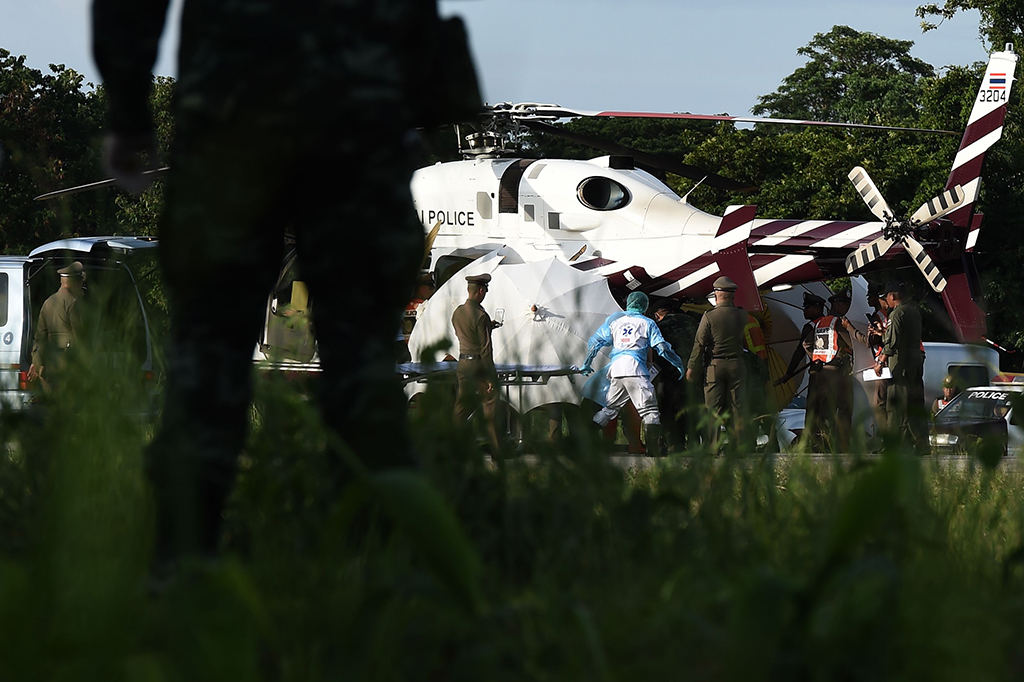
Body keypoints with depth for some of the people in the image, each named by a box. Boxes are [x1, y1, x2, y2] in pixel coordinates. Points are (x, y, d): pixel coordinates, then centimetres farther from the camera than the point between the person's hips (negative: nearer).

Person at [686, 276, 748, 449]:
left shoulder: (709, 316, -11)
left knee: (714, 408, 1)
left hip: (715, 366, -3)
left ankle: (714, 446, -1)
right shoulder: (741, 315, -2)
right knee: (737, 407, 7)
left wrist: (691, 367, -2)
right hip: (736, 365, 3)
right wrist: (732, 304, 19)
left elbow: (699, 343, -9)